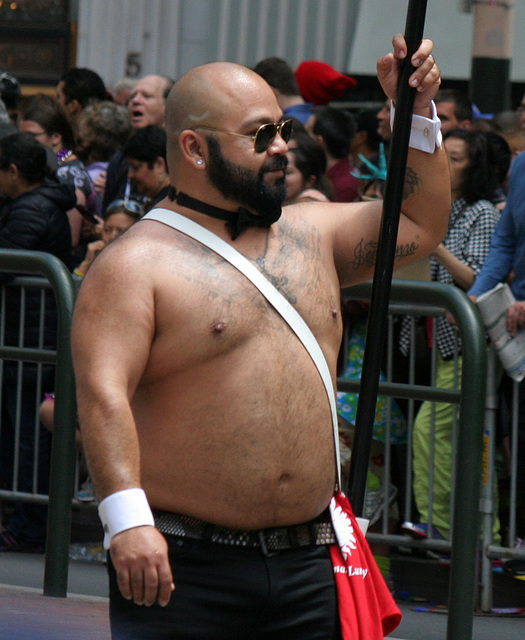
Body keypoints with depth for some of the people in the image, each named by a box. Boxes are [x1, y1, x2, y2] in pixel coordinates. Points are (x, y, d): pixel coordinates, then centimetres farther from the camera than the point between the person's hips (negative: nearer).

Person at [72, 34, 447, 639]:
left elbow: (420, 224, 30)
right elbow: (103, 393, -17)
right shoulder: (135, 265, -6)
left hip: (307, 566, 6)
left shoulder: (310, 232, 17)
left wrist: (415, 110, 19)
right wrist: (127, 518, -30)